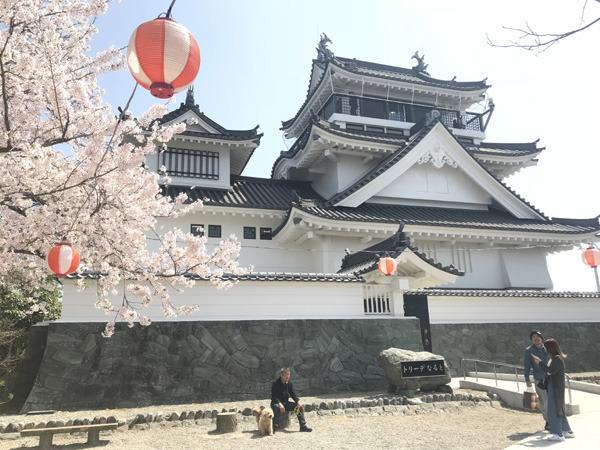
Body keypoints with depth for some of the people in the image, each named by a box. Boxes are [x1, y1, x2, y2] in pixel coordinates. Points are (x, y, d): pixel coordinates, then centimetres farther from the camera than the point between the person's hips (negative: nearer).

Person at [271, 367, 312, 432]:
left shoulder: (289, 384, 3)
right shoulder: (275, 383, -14)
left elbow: (293, 394, 4)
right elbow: (273, 397, -20)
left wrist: (298, 401, -16)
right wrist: (280, 404, -36)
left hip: (286, 403, 6)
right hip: (276, 403, -6)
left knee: (300, 406, -11)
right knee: (277, 408, -40)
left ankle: (303, 426, -7)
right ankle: (274, 428, -33)